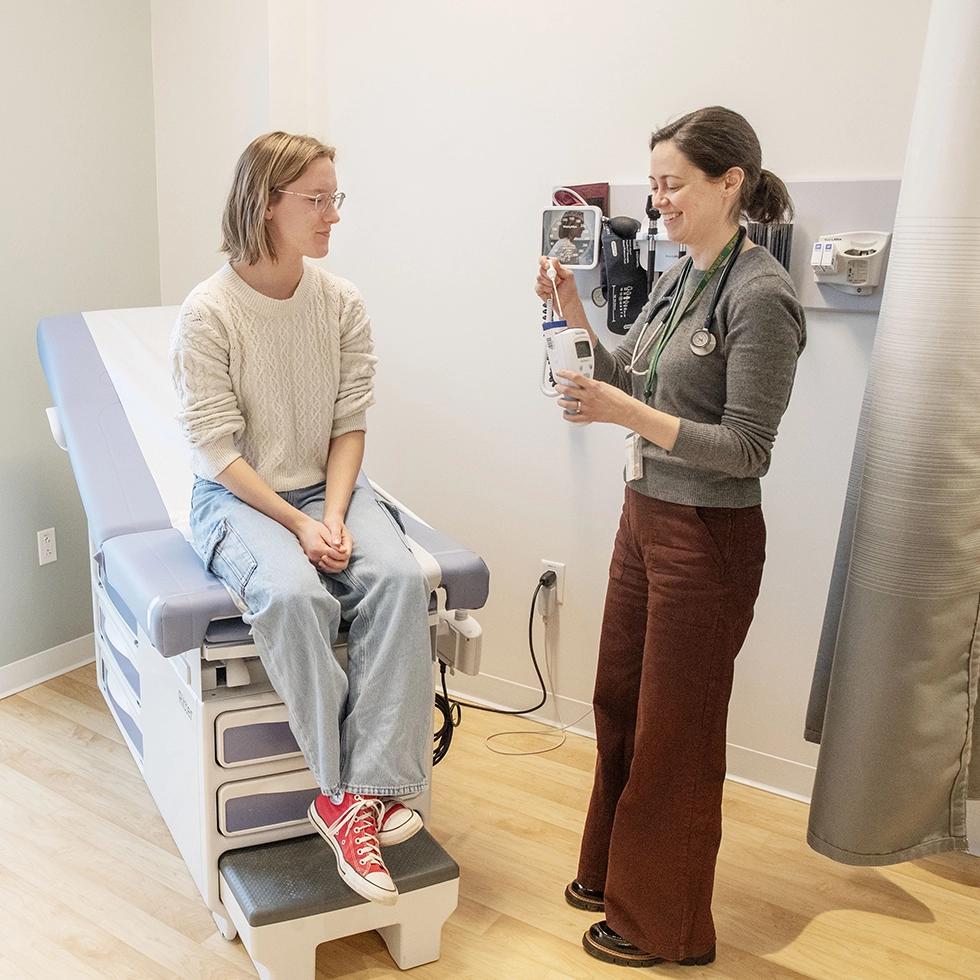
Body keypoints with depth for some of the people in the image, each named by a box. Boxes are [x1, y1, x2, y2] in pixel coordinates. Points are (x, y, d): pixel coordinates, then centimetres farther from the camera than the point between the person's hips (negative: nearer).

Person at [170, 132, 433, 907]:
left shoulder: (343, 303, 1)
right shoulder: (209, 312, -11)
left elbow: (350, 426, 1)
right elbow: (217, 450, -12)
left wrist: (334, 514, -14)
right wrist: (297, 525, -19)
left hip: (327, 490, 4)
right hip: (237, 498, -3)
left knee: (400, 577, -26)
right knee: (294, 593, -35)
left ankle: (360, 795, -21)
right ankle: (350, 791, -18)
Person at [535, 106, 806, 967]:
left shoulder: (760, 297, -18)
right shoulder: (680, 276, 7)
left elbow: (745, 448, -20)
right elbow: (626, 376, 14)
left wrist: (629, 414, -28)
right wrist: (572, 314, 0)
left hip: (708, 537, -8)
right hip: (645, 517, 9)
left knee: (674, 730, 6)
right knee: (619, 701, 19)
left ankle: (665, 924, 29)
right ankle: (613, 871, 42)